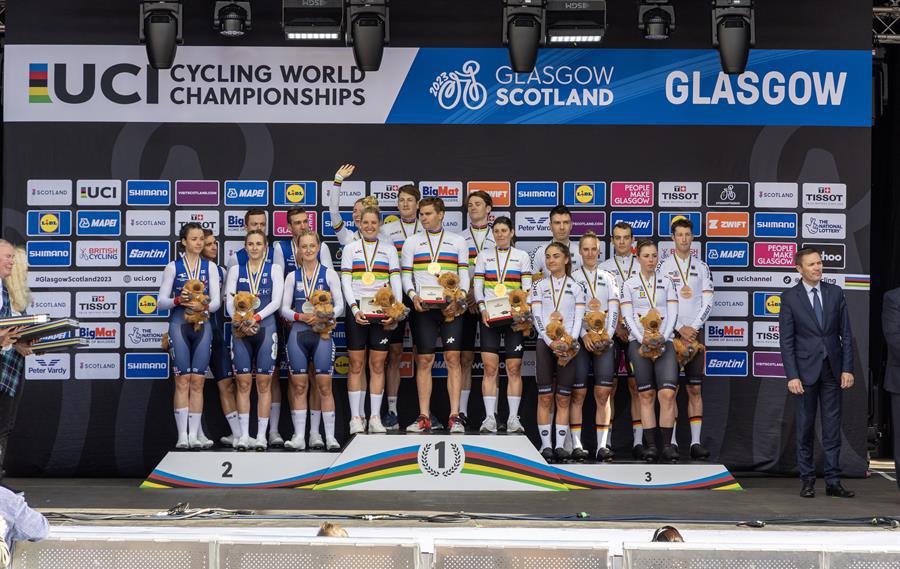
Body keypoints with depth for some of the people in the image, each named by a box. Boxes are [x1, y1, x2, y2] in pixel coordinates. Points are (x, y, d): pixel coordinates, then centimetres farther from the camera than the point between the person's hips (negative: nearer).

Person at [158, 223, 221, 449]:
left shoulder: (210, 267, 10)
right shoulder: (173, 267, 6)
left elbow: (216, 301, 4)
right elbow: (161, 301, 3)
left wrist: (203, 306, -16)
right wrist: (178, 300, -17)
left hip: (203, 325, 2)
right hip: (179, 324, -2)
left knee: (197, 382, 1)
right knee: (182, 381, -5)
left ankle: (194, 434, 4)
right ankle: (182, 435, -4)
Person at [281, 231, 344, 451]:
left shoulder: (329, 274, 5)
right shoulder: (292, 277, 11)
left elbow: (339, 306, 1)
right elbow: (284, 308, 8)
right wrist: (300, 316, -12)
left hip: (322, 332, -2)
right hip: (298, 332, 2)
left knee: (324, 385, -4)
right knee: (298, 386, 1)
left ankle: (330, 436, -1)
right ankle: (299, 436, 5)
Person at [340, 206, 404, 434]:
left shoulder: (389, 249, 12)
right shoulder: (351, 248, 9)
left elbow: (396, 281, 6)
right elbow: (346, 282, 2)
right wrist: (354, 309, -11)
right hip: (357, 308, -1)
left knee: (378, 364, 1)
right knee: (356, 364, -1)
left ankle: (375, 417, 4)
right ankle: (356, 417, 1)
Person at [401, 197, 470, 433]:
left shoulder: (458, 241, 11)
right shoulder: (412, 242, 11)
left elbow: (464, 274, 9)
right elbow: (406, 275, 9)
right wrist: (413, 295, -9)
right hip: (422, 307, 1)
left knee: (453, 358, -6)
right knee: (424, 361, 0)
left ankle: (455, 416, -5)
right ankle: (424, 417, 2)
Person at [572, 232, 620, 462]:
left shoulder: (608, 278, 15)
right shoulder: (572, 278, 8)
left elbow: (614, 310, 7)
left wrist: (607, 336, -6)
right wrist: (584, 334, -13)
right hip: (580, 338, -2)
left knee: (603, 393, -5)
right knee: (578, 392, -5)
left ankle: (603, 445, -4)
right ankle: (576, 445, -3)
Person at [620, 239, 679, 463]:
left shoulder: (666, 282, 12)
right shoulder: (629, 284, 9)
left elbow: (672, 314, 5)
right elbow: (628, 317, 1)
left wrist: (661, 339, -9)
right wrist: (643, 340, -12)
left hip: (664, 341, 0)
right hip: (639, 341, 0)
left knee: (667, 393, -14)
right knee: (647, 395, -2)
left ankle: (667, 445, -11)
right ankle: (650, 445, 0)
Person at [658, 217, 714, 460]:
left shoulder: (702, 267, 10)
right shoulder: (663, 266, 2)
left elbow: (707, 301, 5)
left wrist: (694, 327, -7)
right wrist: (680, 329, -9)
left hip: (695, 331, 2)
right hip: (671, 332, -2)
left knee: (695, 388, 1)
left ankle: (696, 442, 1)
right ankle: (671, 442, 0)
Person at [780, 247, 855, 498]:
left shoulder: (835, 293, 5)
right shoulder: (790, 297, -3)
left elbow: (846, 334, 6)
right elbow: (786, 341, -5)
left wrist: (847, 369, -1)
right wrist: (792, 376, -12)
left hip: (832, 370, 2)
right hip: (805, 370, -2)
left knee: (832, 427, 4)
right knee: (806, 427, 5)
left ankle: (833, 482, 8)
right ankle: (807, 480, 13)